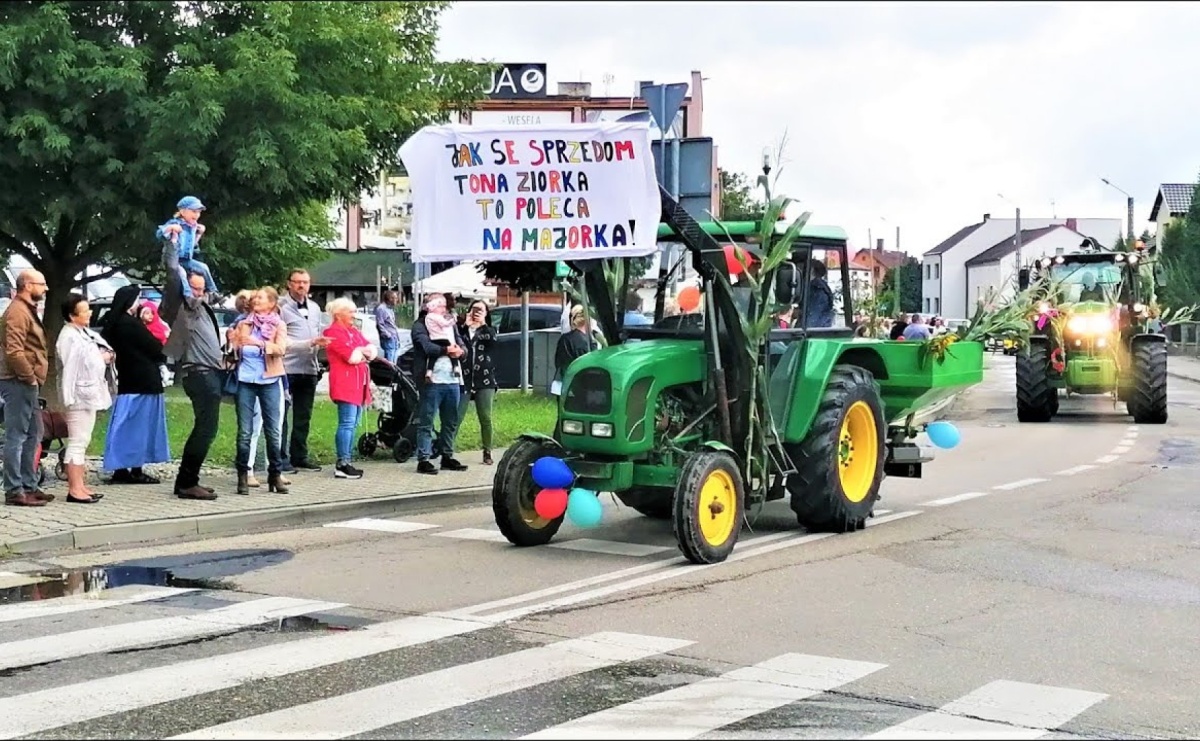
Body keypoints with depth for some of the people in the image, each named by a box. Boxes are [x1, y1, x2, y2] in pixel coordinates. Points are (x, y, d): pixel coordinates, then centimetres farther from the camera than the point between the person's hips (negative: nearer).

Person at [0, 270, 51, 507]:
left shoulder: (27, 310, 19)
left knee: (33, 435, 16)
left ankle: (29, 485, 23)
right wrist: (29, 377, -17)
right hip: (19, 383, -11)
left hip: (28, 384, 11)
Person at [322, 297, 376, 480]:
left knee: (353, 424, 9)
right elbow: (352, 356, -16)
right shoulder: (333, 332, -7)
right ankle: (342, 464, -12)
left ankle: (345, 461, 12)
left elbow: (373, 350, 15)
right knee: (347, 423, -12)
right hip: (345, 384, -9)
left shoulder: (354, 331, 22)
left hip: (358, 383, 9)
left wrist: (360, 352, -5)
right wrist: (363, 352, 3)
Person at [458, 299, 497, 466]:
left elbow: (492, 339, -9)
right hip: (463, 380, -1)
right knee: (456, 418, -8)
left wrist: (483, 324, -8)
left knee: (485, 418, 3)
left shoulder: (488, 330, 14)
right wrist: (464, 325, -12)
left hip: (484, 380, 1)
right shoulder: (461, 329, 11)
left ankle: (487, 452, 12)